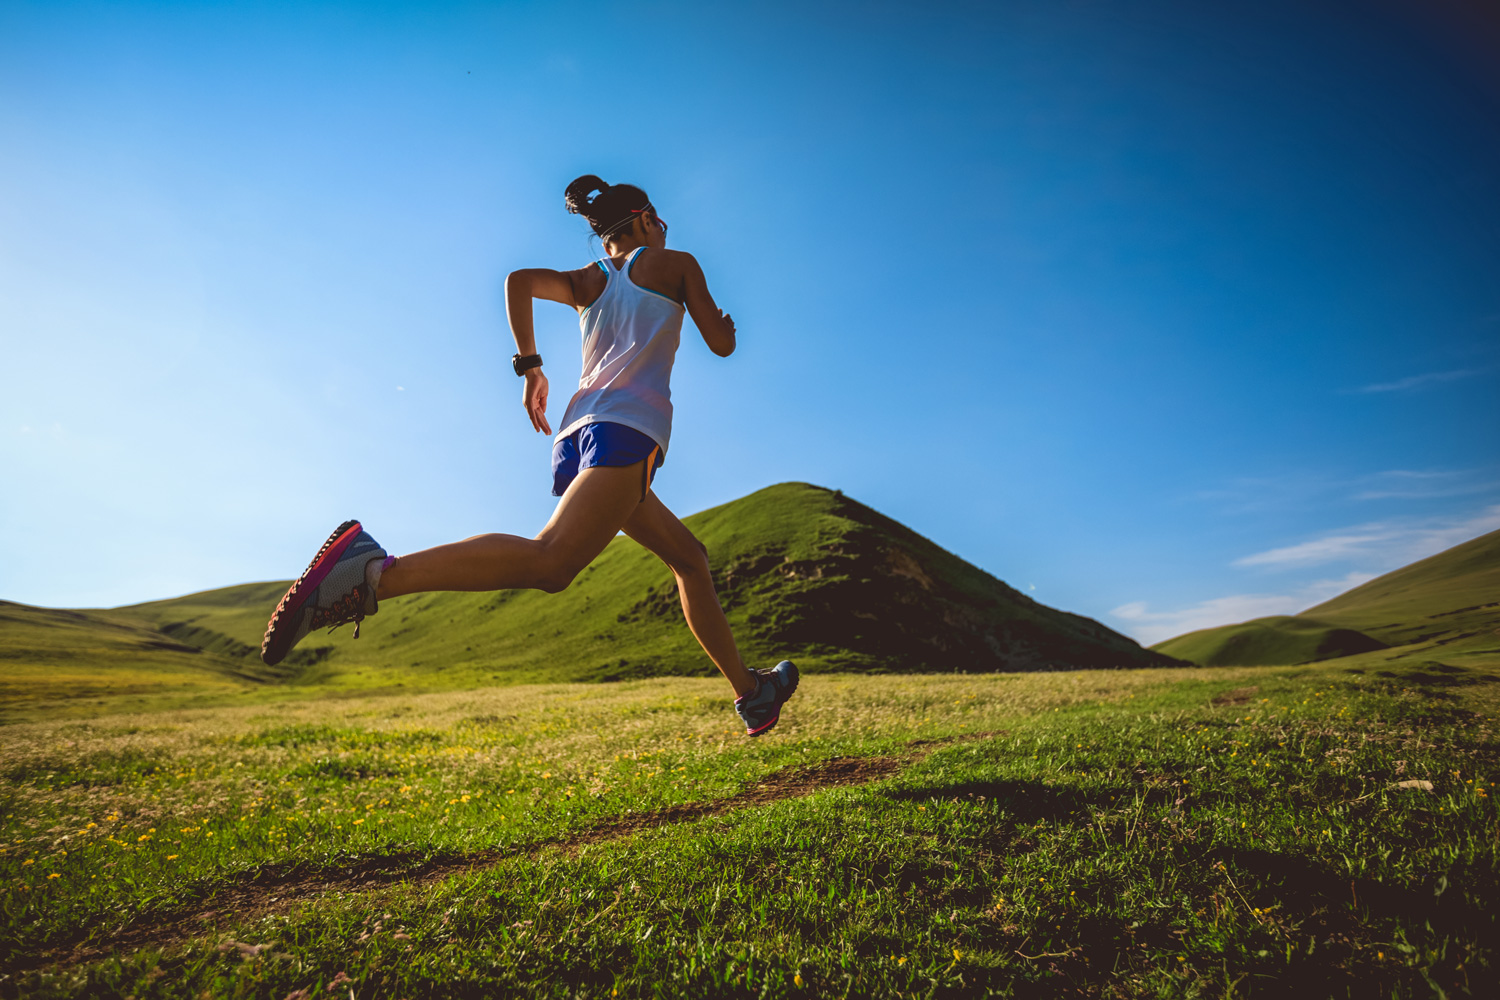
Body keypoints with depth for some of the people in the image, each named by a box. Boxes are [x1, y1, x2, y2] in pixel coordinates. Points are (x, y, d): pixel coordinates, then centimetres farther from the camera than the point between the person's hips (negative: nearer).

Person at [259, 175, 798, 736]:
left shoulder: (587, 281, 26)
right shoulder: (676, 264, 16)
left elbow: (520, 280, 8)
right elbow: (721, 345, 16)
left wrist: (529, 366, 11)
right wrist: (728, 323, 38)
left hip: (576, 436, 8)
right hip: (628, 426, -8)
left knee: (690, 558, 16)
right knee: (550, 560, -27)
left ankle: (750, 691, 22)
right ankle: (374, 573, -40)